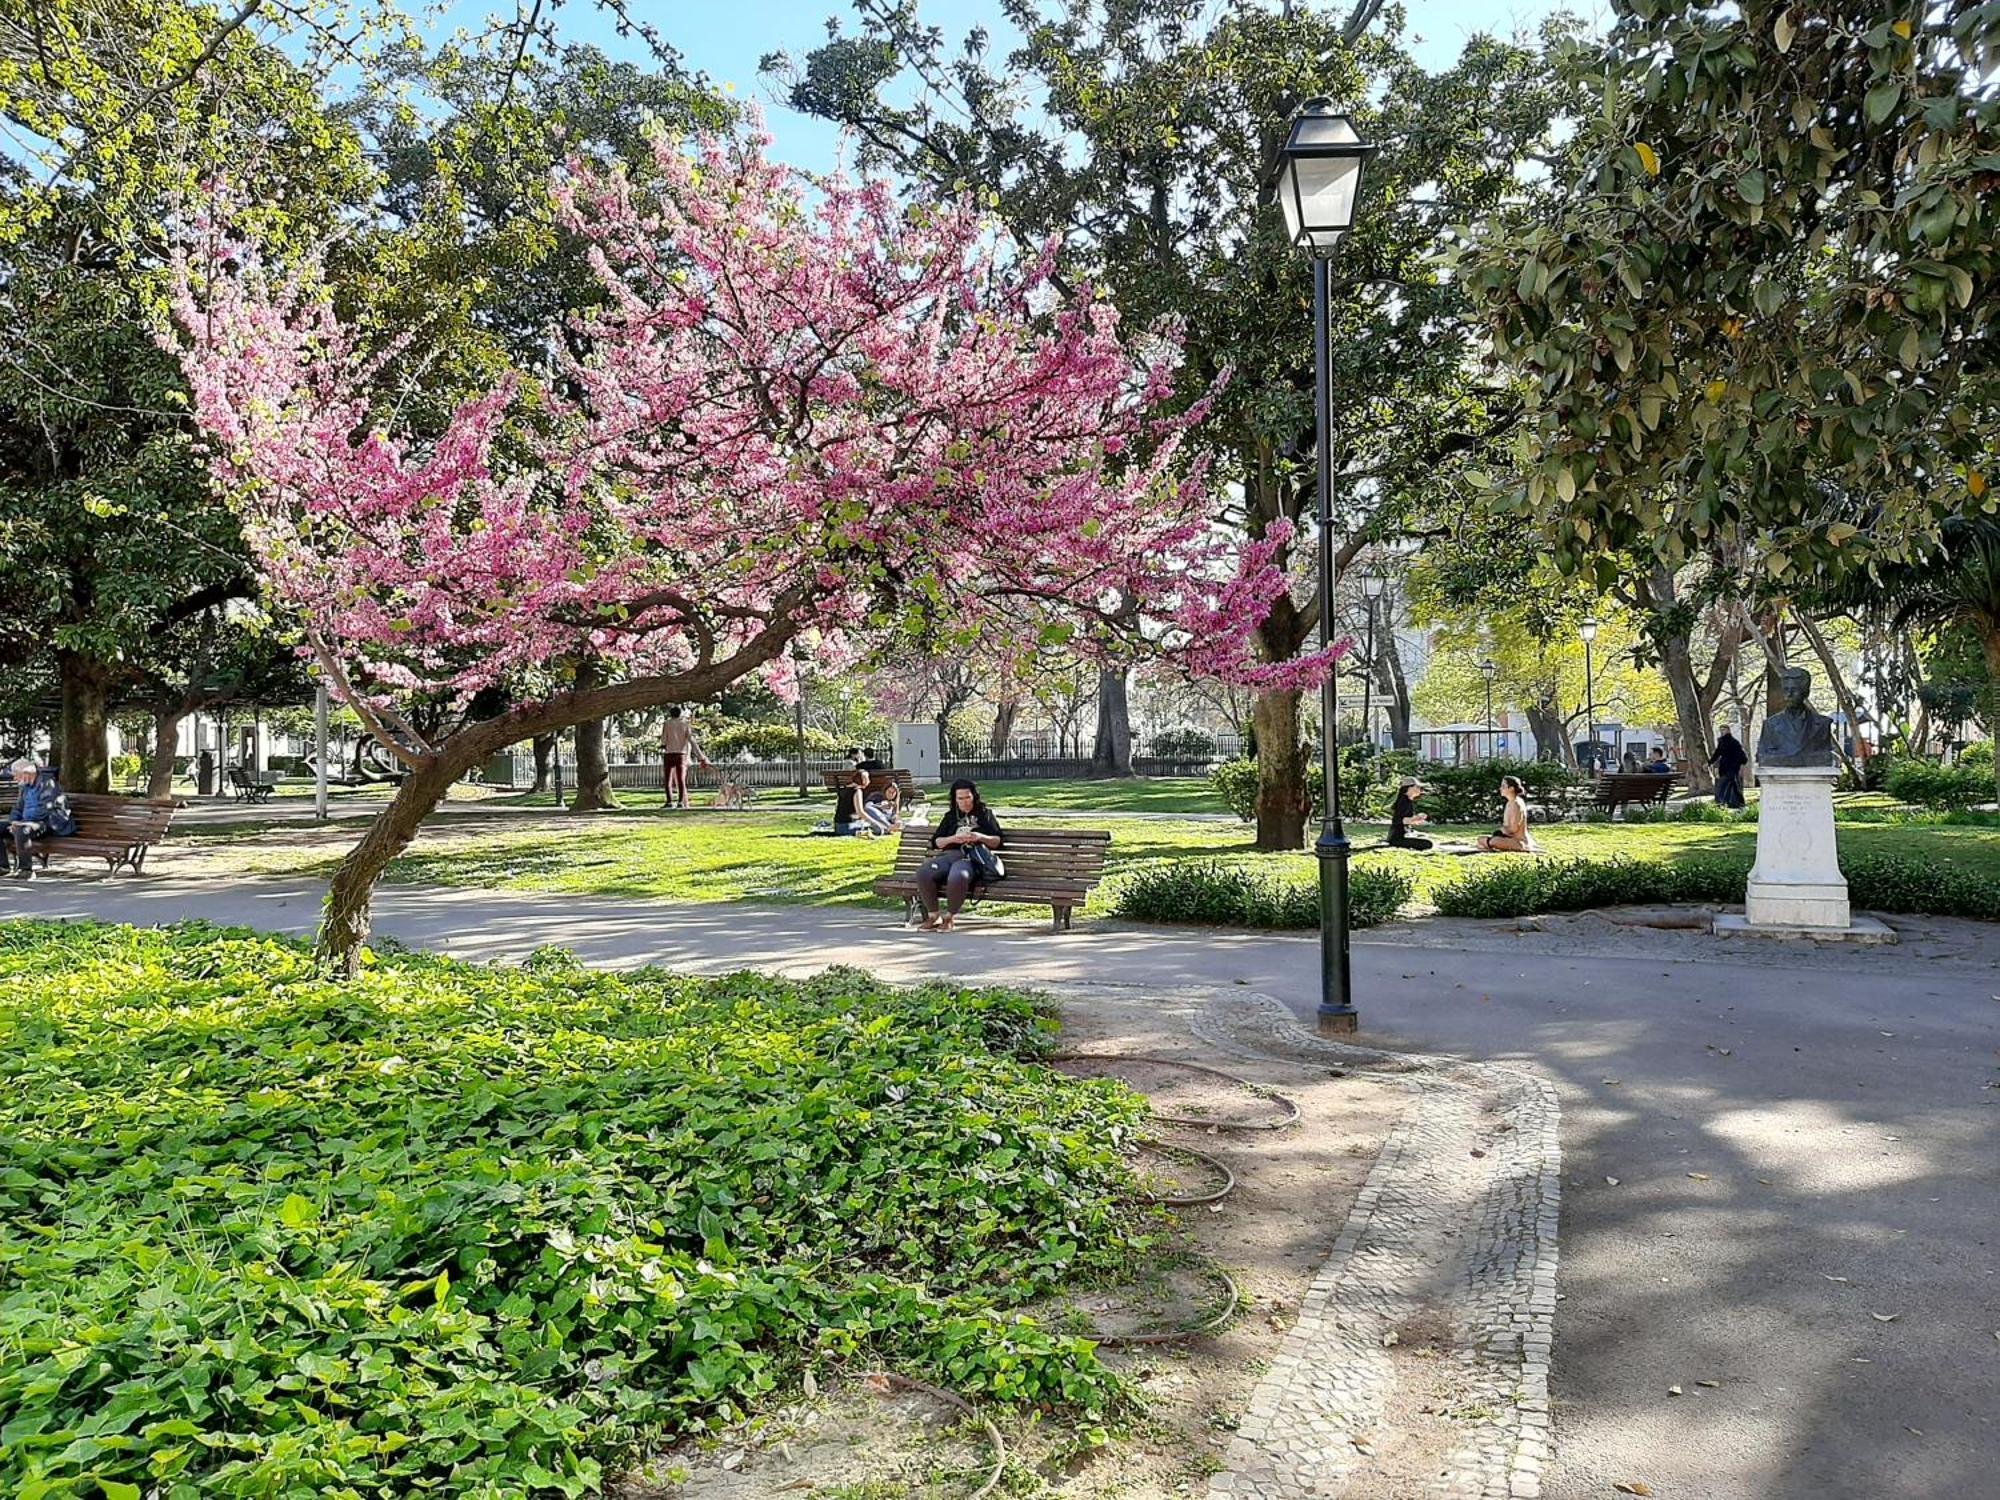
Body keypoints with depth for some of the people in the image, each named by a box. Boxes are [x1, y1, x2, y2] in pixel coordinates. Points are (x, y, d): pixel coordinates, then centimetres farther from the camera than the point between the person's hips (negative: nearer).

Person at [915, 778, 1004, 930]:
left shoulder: (985, 814, 19)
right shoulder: (950, 816, 28)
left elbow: (998, 841, 13)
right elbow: (935, 842, 21)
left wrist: (981, 837, -6)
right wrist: (952, 839, 1)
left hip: (972, 858, -3)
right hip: (949, 854, 4)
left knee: (957, 877, -42)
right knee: (923, 873, -31)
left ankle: (948, 917, -18)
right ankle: (933, 916, -14)